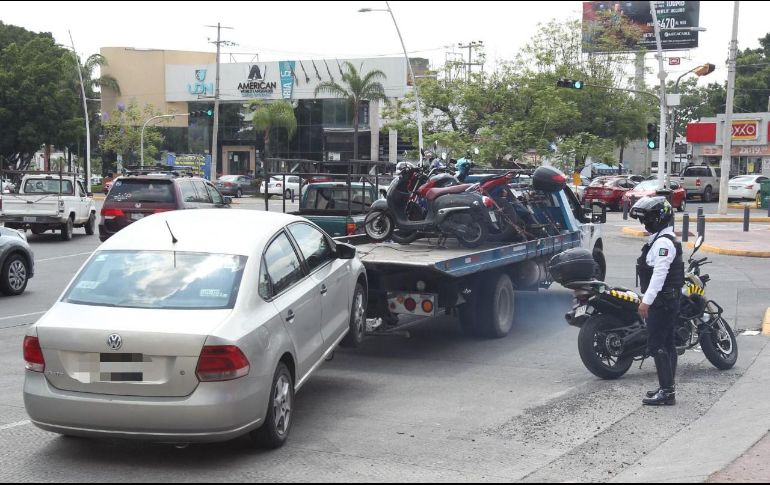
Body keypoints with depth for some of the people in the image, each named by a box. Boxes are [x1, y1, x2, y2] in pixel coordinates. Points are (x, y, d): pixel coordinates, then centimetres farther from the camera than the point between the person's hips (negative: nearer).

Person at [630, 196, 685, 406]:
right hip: (668, 301, 11)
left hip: (662, 302, -11)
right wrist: (648, 299, 24)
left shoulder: (663, 242, -17)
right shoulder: (663, 239, 18)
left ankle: (667, 392, -9)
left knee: (656, 346, -10)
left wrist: (647, 301, -25)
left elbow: (659, 274, -24)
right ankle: (668, 388, 19)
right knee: (667, 344, 13)